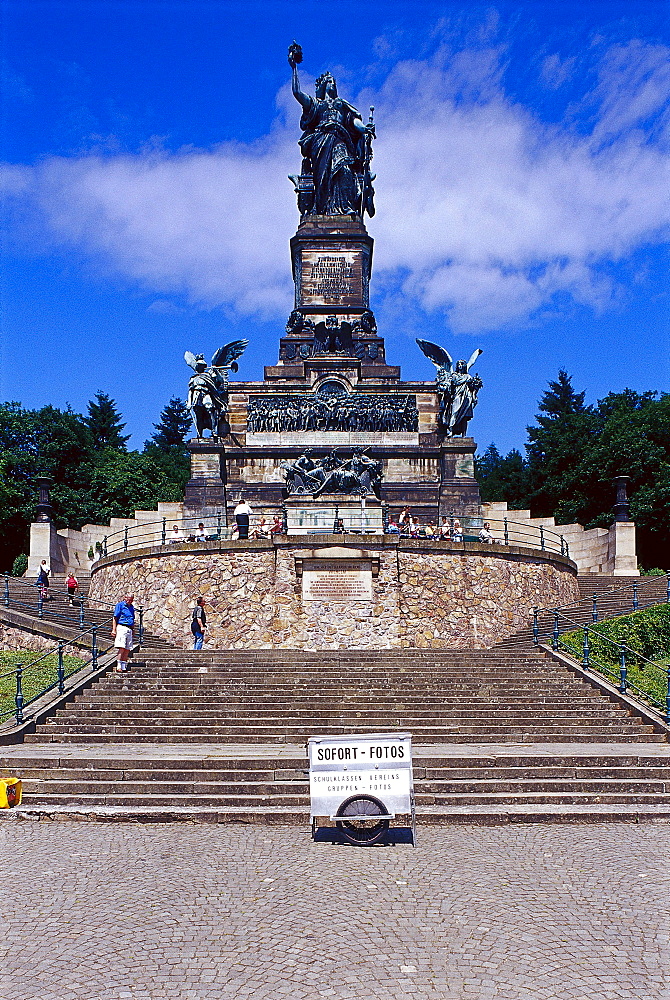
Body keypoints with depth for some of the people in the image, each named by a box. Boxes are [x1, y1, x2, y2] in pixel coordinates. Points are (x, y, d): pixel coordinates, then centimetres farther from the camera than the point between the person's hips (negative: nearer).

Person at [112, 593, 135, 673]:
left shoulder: (131, 607, 18)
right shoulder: (120, 605, 0)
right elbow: (115, 618, -3)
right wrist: (114, 630, -10)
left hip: (129, 630, 6)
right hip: (121, 627, -6)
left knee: (127, 650, 4)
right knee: (121, 648, -13)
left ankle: (124, 667, 8)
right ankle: (118, 667, -11)